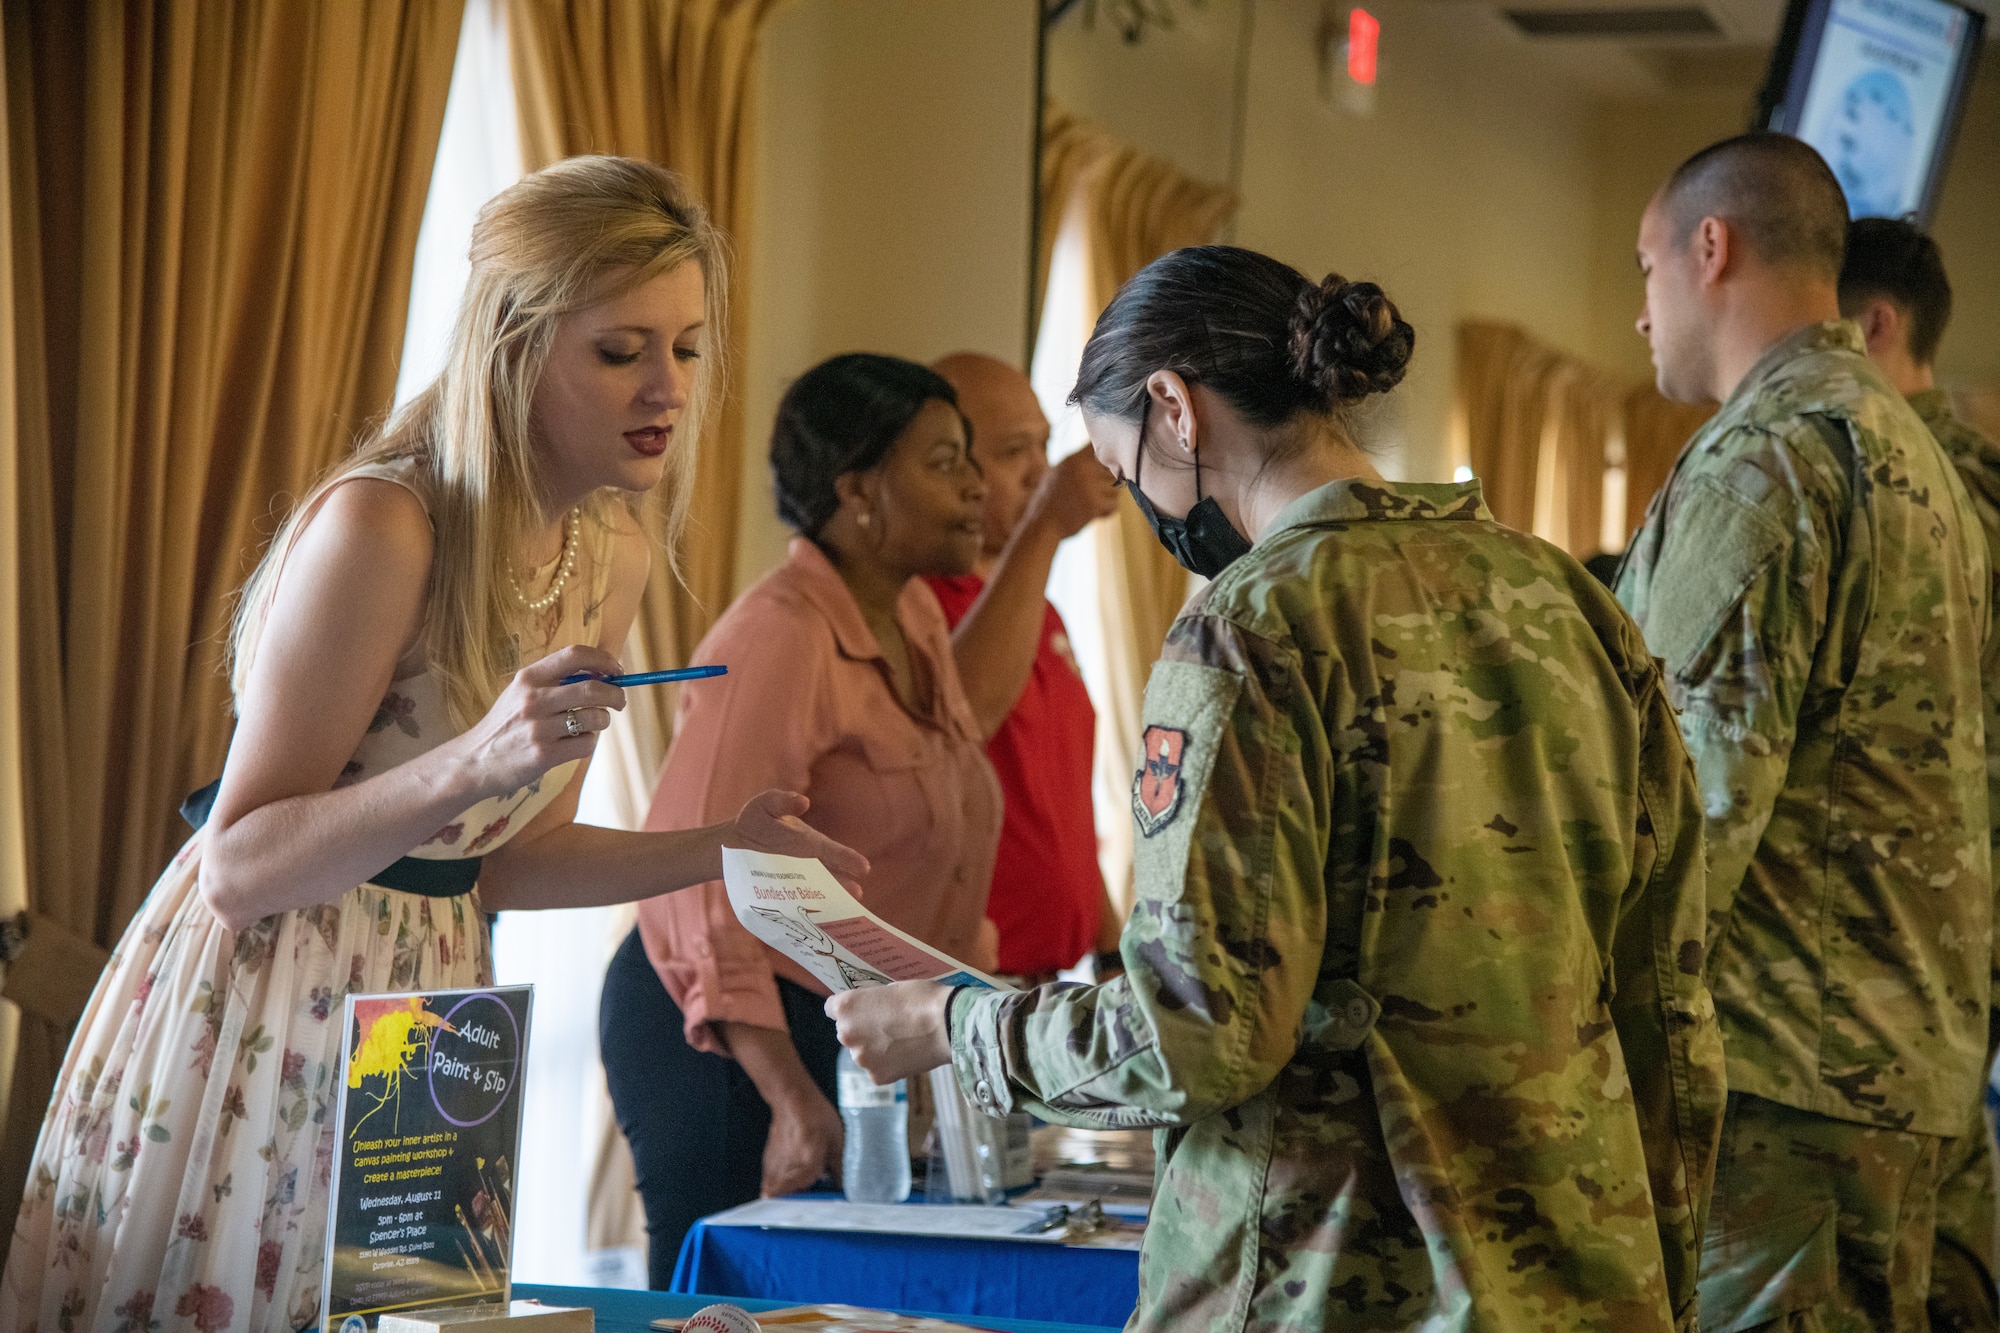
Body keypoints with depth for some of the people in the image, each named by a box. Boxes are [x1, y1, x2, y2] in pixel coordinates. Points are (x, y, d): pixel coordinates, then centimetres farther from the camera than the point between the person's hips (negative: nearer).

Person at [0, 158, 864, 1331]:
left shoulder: (614, 558, 3)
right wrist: (475, 760, -34)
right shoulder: (383, 526, -21)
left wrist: (715, 850, 0)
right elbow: (240, 869, -21)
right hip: (258, 1006, -7)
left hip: (428, 1005, 7)